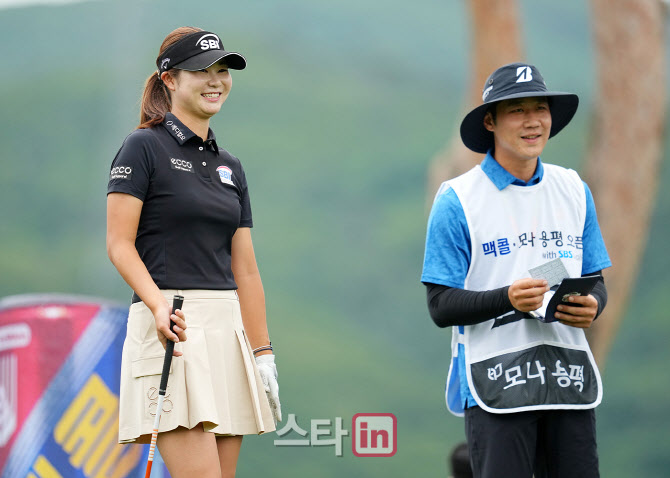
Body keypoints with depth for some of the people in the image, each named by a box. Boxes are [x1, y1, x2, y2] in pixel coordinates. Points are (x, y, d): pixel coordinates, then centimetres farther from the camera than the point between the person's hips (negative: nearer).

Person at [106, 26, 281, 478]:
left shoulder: (230, 167, 18)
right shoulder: (144, 147, -1)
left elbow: (245, 268, 17)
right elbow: (119, 244, -7)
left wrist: (263, 355, 11)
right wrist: (159, 305, -23)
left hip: (229, 330, 7)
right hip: (173, 325, -7)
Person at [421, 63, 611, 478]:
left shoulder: (575, 190, 12)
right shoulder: (458, 201, -2)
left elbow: (596, 283, 16)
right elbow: (441, 306, -5)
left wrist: (590, 307, -8)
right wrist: (508, 298, -22)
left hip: (570, 380, 4)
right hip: (496, 382, -4)